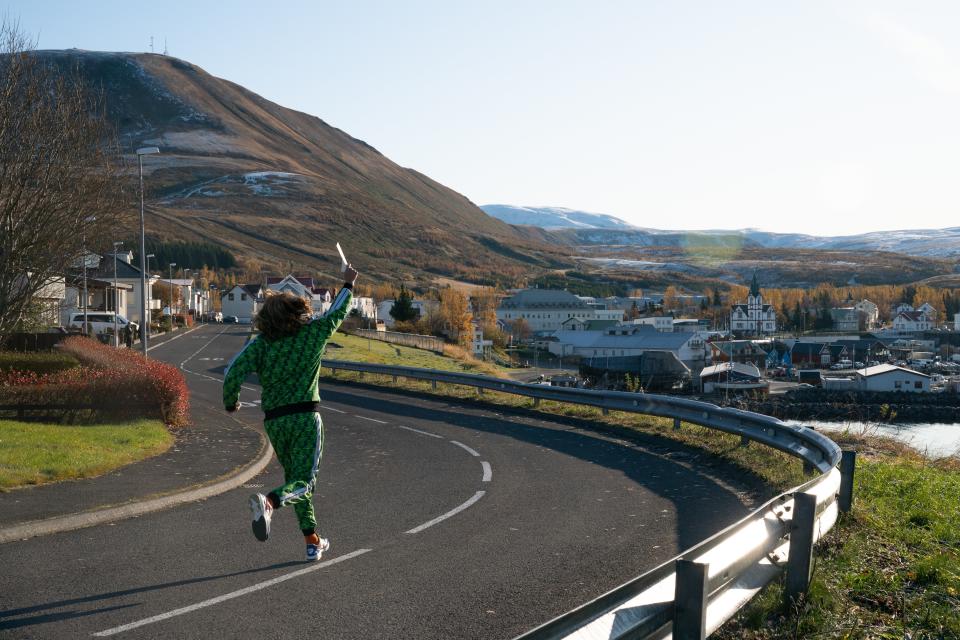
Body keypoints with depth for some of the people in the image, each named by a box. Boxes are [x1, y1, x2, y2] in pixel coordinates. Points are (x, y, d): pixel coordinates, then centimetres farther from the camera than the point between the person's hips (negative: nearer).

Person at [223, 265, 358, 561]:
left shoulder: (260, 343, -2)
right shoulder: (314, 332, -3)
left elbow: (233, 373, -10)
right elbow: (337, 312, 13)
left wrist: (230, 402, 9)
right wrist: (348, 285, 31)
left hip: (275, 421, 3)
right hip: (306, 416, -3)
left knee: (295, 478, 18)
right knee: (303, 481, -5)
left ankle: (312, 542, 19)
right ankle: (268, 502, -39)